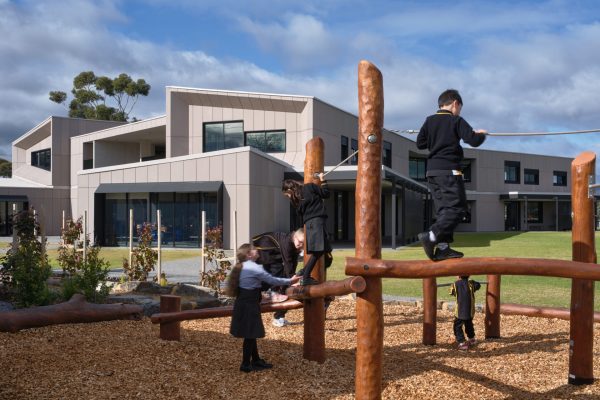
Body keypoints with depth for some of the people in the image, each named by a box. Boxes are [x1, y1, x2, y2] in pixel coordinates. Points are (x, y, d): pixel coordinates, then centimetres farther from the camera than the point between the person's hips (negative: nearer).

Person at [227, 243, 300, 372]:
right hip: (249, 305, -9)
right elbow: (272, 280, -13)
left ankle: (256, 360, 27)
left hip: (243, 303, 9)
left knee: (251, 334, 17)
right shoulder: (254, 268, -18)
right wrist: (290, 281, -3)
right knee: (250, 335, 0)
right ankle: (246, 364, 8)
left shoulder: (242, 267, 10)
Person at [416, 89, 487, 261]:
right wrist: (481, 134, 11)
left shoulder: (430, 120, 10)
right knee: (457, 208, -6)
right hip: (449, 170, -7)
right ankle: (431, 236, -23)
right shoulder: (456, 121, -4)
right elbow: (473, 141, -9)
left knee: (444, 209, 10)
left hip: (432, 171, 7)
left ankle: (443, 248, 3)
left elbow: (420, 143, 10)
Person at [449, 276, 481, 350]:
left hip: (460, 311, -4)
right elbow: (478, 285, 15)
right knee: (469, 325, 26)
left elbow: (451, 292, 10)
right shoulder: (470, 284, -2)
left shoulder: (455, 285, -6)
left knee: (457, 327, 2)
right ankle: (472, 339, 41)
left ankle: (462, 343, -10)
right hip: (470, 311, 4)